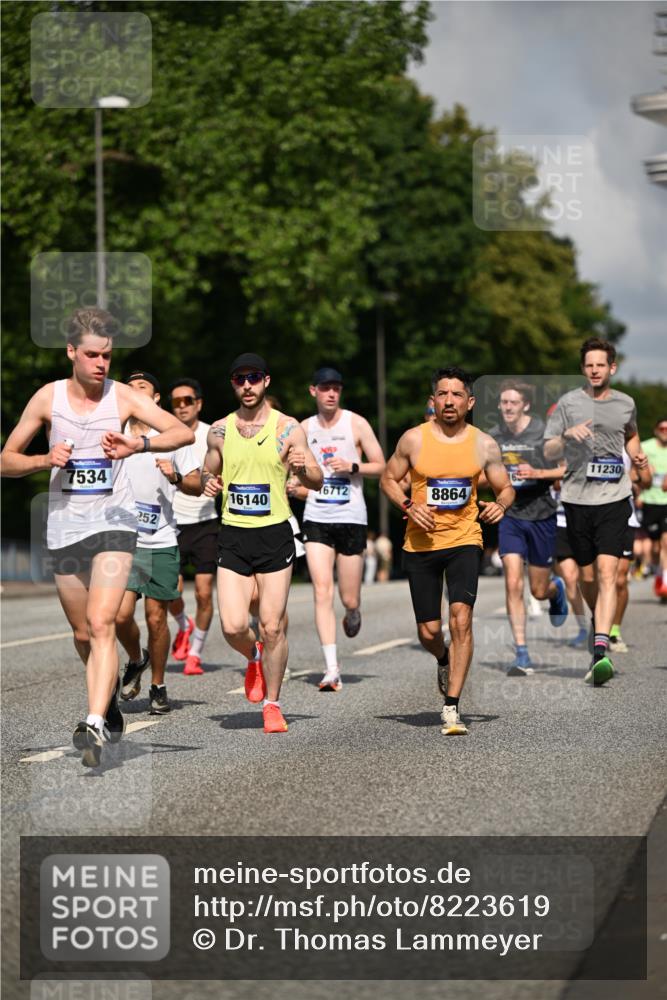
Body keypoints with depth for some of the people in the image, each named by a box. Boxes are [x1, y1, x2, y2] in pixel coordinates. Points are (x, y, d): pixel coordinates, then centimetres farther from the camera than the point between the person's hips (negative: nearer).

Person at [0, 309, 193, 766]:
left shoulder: (122, 397, -3)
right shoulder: (48, 397, 1)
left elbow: (184, 432, -13)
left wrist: (138, 445, -30)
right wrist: (44, 460, -12)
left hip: (114, 522, -3)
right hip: (65, 526, 3)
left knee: (101, 623, -19)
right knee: (82, 634, 12)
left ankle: (95, 724, -25)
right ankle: (110, 703, 36)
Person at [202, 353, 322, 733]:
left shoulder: (288, 428, 0)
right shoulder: (220, 430, 8)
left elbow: (317, 482, 1)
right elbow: (208, 473, 21)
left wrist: (303, 467, -22)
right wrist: (208, 484, -3)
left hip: (275, 535, -2)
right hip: (234, 536, 2)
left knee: (273, 626, -4)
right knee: (233, 626, -8)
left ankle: (272, 703, 12)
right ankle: (254, 659, 26)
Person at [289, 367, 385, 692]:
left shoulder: (356, 424, 0)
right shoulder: (304, 428, 9)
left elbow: (381, 466, 2)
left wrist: (352, 466, -14)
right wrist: (295, 488, -4)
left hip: (351, 518, -1)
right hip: (316, 518, 1)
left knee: (349, 599, 2)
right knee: (322, 591, -13)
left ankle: (353, 613, 42)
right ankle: (332, 669, -13)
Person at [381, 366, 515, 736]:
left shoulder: (484, 444, -1)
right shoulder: (414, 439, -3)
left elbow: (505, 488, 8)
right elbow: (388, 479, 8)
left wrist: (500, 506, -15)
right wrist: (409, 506, -10)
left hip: (464, 541, -1)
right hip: (420, 543, 1)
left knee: (461, 617, -20)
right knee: (429, 631, 4)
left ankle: (451, 708, -16)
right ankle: (444, 661, 43)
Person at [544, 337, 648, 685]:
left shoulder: (626, 404, 9)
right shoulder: (568, 403, 2)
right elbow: (548, 453, 1)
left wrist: (636, 454, 9)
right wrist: (567, 435, -18)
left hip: (614, 498, 0)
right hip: (578, 498, 0)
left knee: (607, 572, -15)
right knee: (587, 577, 9)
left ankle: (601, 649, -25)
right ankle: (599, 622, 39)